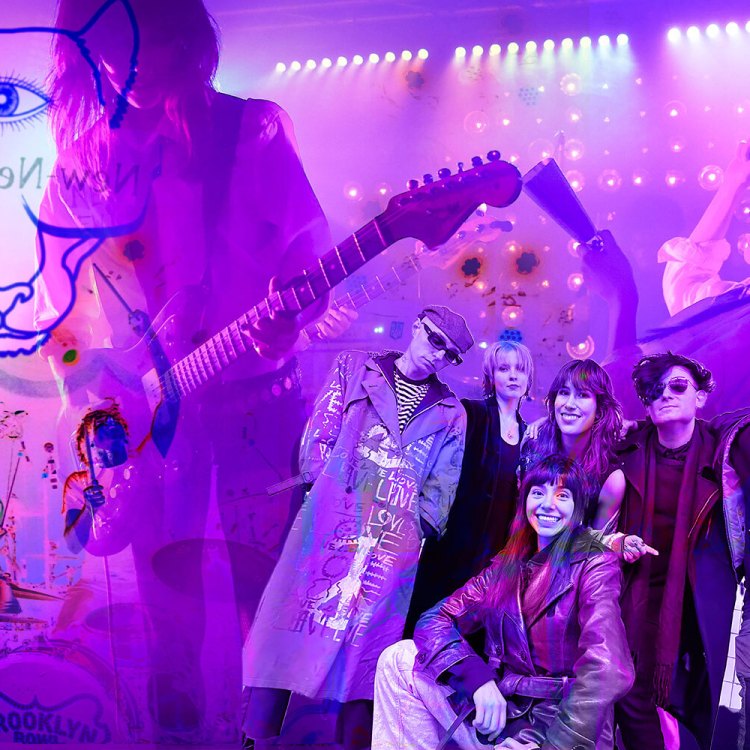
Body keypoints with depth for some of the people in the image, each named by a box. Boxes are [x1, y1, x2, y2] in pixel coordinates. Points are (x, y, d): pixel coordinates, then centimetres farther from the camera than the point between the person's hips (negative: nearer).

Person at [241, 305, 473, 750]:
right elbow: (318, 436, 6)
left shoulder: (450, 415, 15)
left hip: (395, 543, 1)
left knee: (367, 642, 2)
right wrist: (328, 487, -5)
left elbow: (442, 487, 11)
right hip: (329, 522, -1)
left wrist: (417, 521, -1)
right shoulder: (355, 369, 12)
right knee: (294, 618, -4)